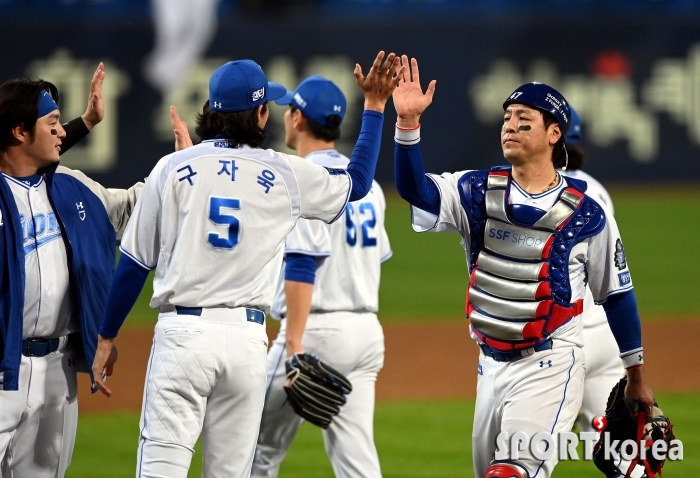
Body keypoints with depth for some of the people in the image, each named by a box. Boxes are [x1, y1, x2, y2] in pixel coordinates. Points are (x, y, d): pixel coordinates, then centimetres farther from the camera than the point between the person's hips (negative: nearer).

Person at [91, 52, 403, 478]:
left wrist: (107, 338, 12)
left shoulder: (173, 168, 1)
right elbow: (358, 183, 22)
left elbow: (134, 265, 3)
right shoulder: (285, 175, 4)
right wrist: (374, 106, 31)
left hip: (183, 331, -1)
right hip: (248, 337, 1)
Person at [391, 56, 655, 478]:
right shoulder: (478, 192, 3)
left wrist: (637, 377, 11)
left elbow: (617, 294, 4)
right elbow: (414, 188, -15)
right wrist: (409, 122, -31)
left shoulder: (587, 215, -5)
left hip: (550, 367, -5)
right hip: (492, 365, 5)